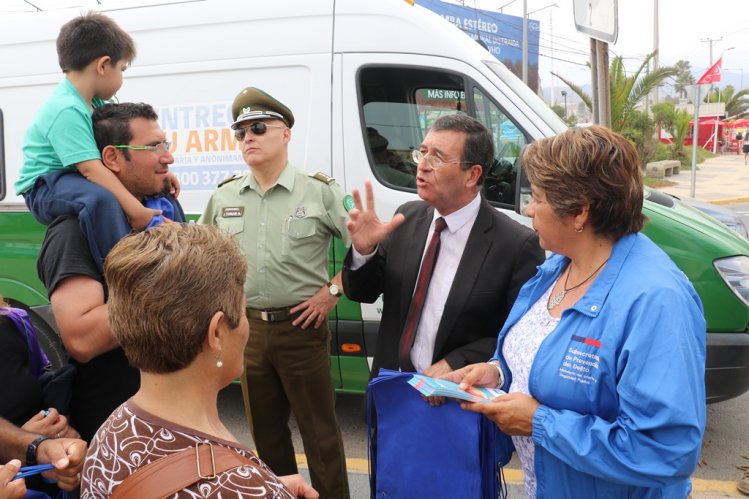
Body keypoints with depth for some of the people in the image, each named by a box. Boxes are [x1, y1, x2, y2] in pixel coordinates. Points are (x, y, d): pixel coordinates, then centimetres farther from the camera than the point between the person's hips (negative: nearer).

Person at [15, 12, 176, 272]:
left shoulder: (94, 102, 3)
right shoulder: (66, 110, -25)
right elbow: (91, 169, -33)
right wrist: (136, 212, -37)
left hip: (75, 181, 10)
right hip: (45, 189, -10)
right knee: (101, 197, -40)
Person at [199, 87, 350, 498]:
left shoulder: (320, 192, -7)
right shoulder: (223, 198, 6)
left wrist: (333, 290, -10)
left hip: (301, 326, -4)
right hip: (248, 328, 5)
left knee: (319, 431, 5)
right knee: (265, 432, 18)